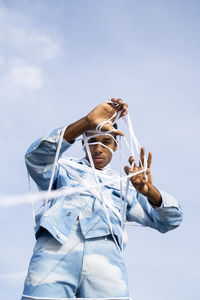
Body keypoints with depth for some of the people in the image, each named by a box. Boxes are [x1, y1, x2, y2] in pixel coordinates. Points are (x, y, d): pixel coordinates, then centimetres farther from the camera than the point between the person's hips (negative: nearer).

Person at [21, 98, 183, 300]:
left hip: (104, 252, 2)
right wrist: (85, 123, -8)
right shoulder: (65, 169, 28)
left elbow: (169, 220, 23)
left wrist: (149, 191, 0)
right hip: (55, 245, -1)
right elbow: (36, 159, 4)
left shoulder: (123, 185, 32)